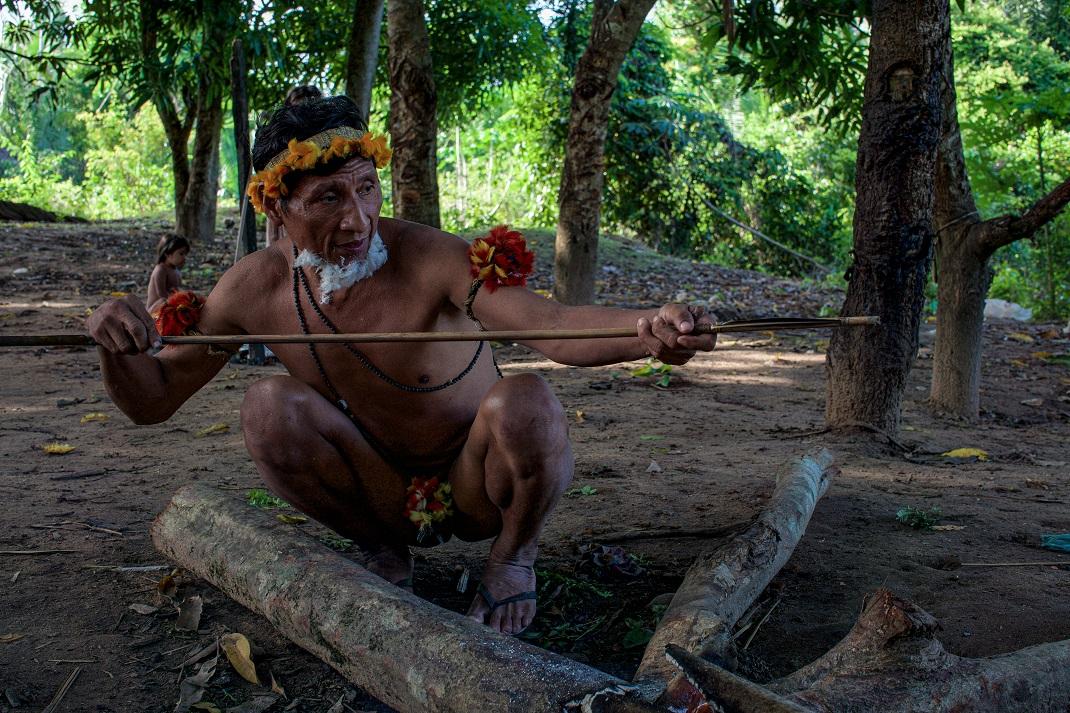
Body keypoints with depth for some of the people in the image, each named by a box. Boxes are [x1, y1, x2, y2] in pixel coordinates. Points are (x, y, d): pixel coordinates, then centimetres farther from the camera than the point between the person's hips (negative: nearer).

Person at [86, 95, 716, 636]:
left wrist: (647, 330, -64)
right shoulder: (256, 289, -12)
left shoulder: (430, 259, -26)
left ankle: (514, 553, -1)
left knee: (525, 403, -35)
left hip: (473, 486, -2)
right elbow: (152, 401, -3)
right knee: (271, 407, -23)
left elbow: (555, 326, -43)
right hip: (386, 490, 3)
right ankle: (384, 551, 4)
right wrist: (119, 347, -26)